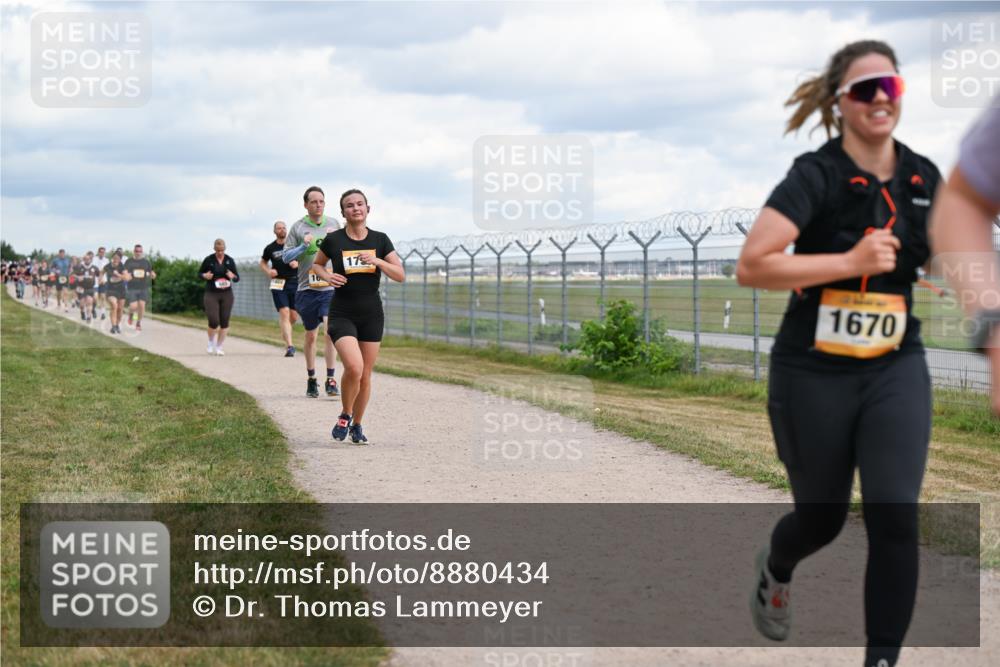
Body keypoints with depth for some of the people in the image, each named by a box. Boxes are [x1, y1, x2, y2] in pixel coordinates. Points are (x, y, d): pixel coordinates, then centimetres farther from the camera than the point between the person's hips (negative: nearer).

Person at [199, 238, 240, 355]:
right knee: (214, 321, -12)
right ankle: (211, 343, 17)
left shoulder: (230, 261, 4)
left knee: (224, 322, 0)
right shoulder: (208, 260, -2)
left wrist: (233, 276, -13)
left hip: (227, 294, 2)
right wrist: (205, 276, -11)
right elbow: (199, 273, 11)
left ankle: (219, 348, 14)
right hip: (211, 294, -2)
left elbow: (237, 278, 10)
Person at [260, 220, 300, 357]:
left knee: (293, 316, 3)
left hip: (294, 282, 1)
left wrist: (297, 263, -11)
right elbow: (263, 262, 19)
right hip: (278, 283, -1)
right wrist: (268, 271, -1)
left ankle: (284, 332, 37)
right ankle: (289, 346, -19)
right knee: (284, 313, -14)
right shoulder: (270, 248, 4)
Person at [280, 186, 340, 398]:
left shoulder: (334, 224, 9)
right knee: (311, 335, 9)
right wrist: (303, 246, -14)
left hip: (330, 287, 0)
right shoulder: (298, 227, 2)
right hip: (307, 288, 0)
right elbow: (285, 256, 1)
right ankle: (311, 379, 24)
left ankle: (331, 380, -13)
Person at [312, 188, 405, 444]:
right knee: (354, 367, -22)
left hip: (372, 315, 3)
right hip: (342, 315, -3)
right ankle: (345, 415, 4)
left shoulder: (380, 240, 1)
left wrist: (377, 261, -17)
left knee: (365, 375, 6)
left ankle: (357, 425, 27)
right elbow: (316, 264, 15)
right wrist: (327, 276, -6)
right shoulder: (333, 240, -3)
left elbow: (400, 275, -2)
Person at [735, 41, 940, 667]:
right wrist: (850, 261, -26)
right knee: (822, 517, 13)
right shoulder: (816, 176, -15)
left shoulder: (923, 178, 2)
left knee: (896, 518, -11)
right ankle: (774, 569, 50)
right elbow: (751, 266, -25)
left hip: (896, 369, 3)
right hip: (813, 375, -3)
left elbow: (944, 255, 22)